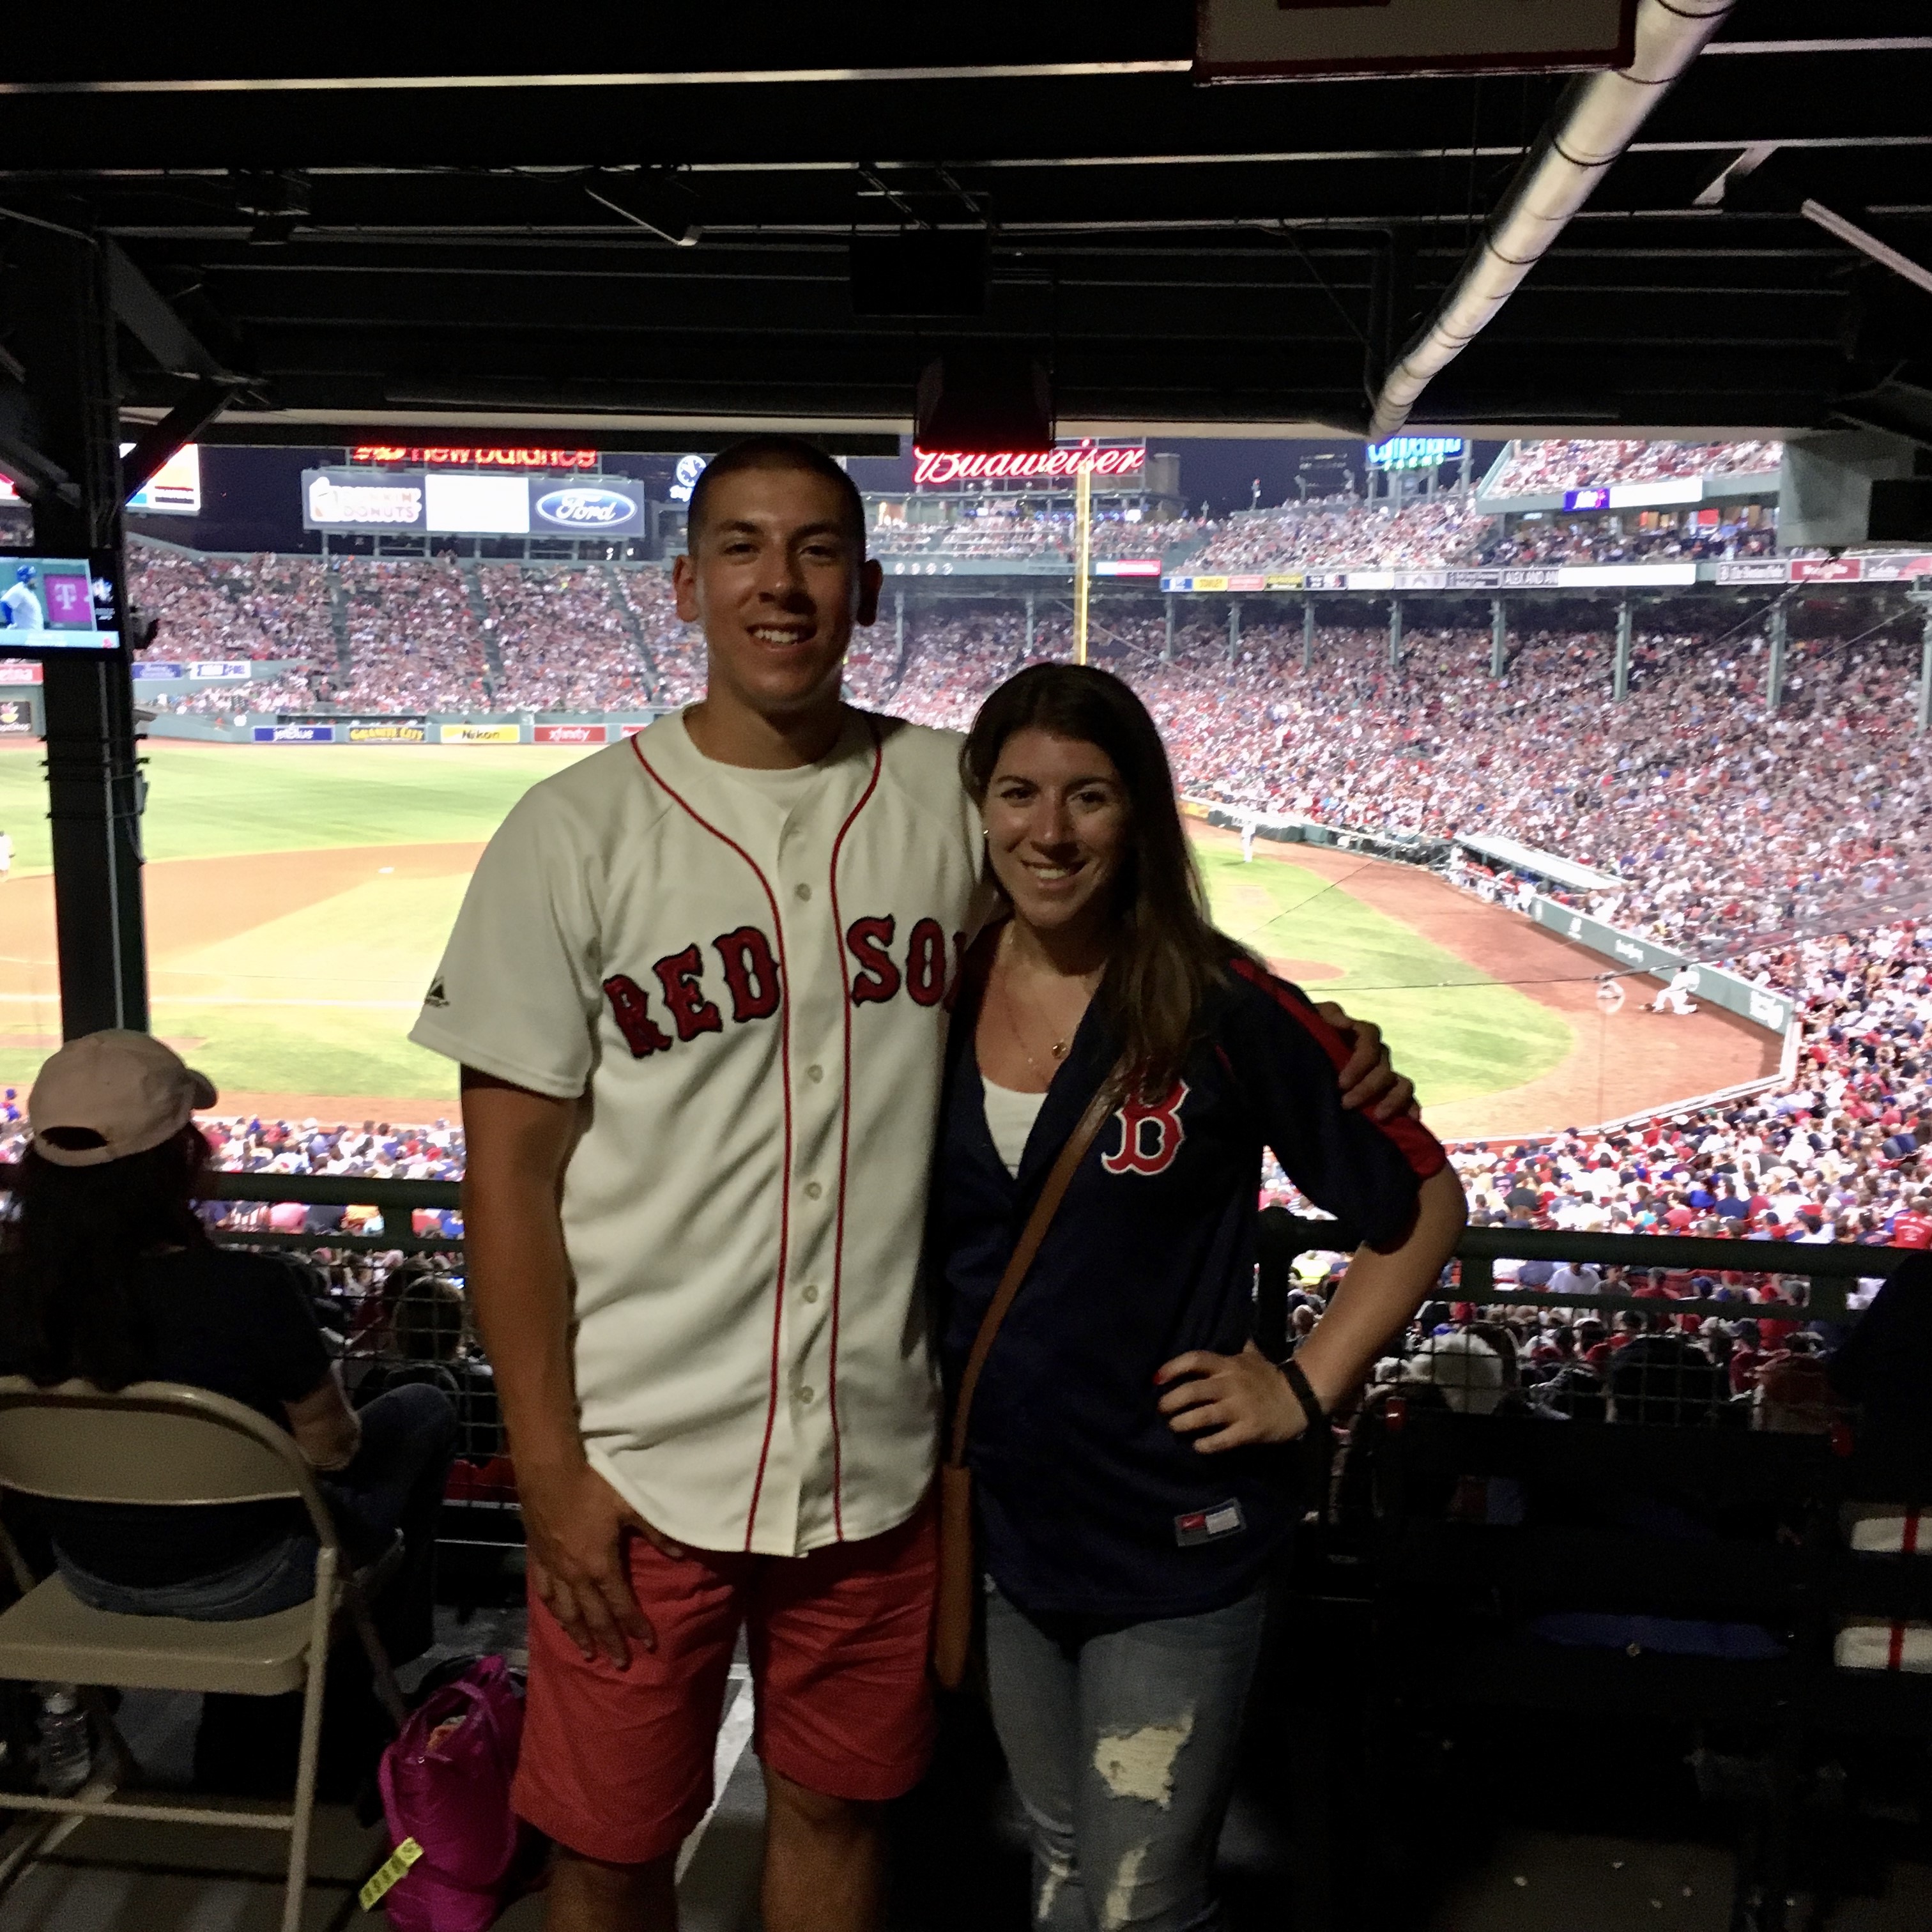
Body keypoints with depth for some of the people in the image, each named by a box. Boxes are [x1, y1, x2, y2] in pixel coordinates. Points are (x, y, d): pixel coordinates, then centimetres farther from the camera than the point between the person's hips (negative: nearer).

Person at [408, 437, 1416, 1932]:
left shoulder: (958, 795, -2)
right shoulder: (575, 833, -8)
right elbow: (513, 1170, -6)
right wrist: (550, 1467, -8)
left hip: (879, 1453, 2)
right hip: (640, 1462, -1)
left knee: (836, 1809, 21)